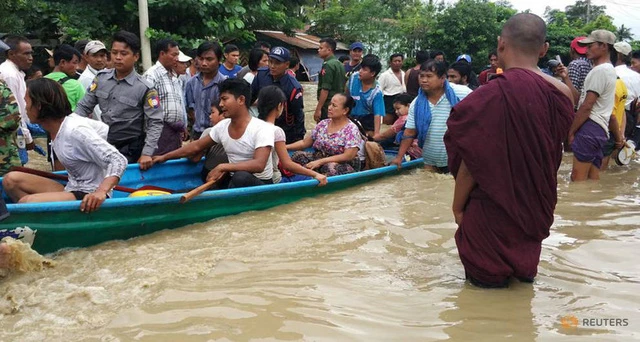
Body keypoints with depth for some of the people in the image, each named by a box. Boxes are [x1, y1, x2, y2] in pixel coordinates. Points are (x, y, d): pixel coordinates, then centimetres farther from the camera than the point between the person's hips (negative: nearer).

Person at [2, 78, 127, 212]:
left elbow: (119, 161, -24)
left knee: (26, 202, -28)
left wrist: (101, 192, -39)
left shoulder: (75, 131, -20)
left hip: (88, 198, -9)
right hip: (71, 190, 9)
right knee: (11, 180, 3)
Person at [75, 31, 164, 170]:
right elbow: (84, 107, 5)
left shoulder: (144, 88, -15)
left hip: (130, 150, -4)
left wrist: (147, 153, -24)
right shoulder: (101, 78, -1)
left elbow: (155, 123, -15)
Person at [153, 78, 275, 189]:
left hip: (260, 184, -6)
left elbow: (259, 165, -32)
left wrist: (222, 167, -34)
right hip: (232, 182, 6)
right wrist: (164, 157, 14)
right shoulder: (222, 126, 2)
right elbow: (196, 146, 15)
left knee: (241, 177, -38)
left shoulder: (261, 129, -19)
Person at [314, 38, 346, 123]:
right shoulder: (340, 64, 14)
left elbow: (325, 90, -19)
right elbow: (344, 87, 18)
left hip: (328, 105, -9)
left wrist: (318, 109, -18)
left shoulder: (327, 65, -14)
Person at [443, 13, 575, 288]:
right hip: (536, 210, 6)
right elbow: (553, 156, 7)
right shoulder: (562, 94, -6)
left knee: (488, 281, 13)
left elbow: (471, 162, -18)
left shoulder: (493, 95, -24)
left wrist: (457, 206, -5)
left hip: (493, 213, -6)